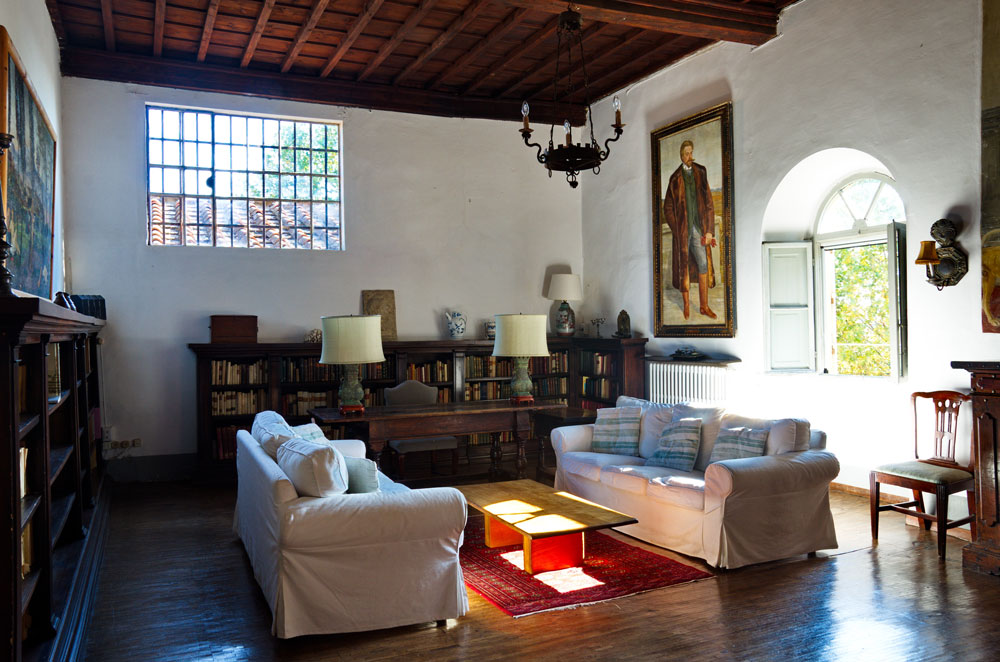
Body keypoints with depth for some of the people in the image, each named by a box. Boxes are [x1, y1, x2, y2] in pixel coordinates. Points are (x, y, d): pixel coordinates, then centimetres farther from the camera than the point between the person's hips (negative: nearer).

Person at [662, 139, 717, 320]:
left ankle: (704, 306, 8)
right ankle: (686, 304, 13)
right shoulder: (675, 179, 3)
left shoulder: (701, 174, 8)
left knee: (704, 264, 0)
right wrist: (677, 230, -6)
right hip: (682, 229, -2)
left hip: (699, 227, 2)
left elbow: (709, 204, 6)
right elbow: (667, 208, 4)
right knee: (684, 266, 2)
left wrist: (709, 230, -1)